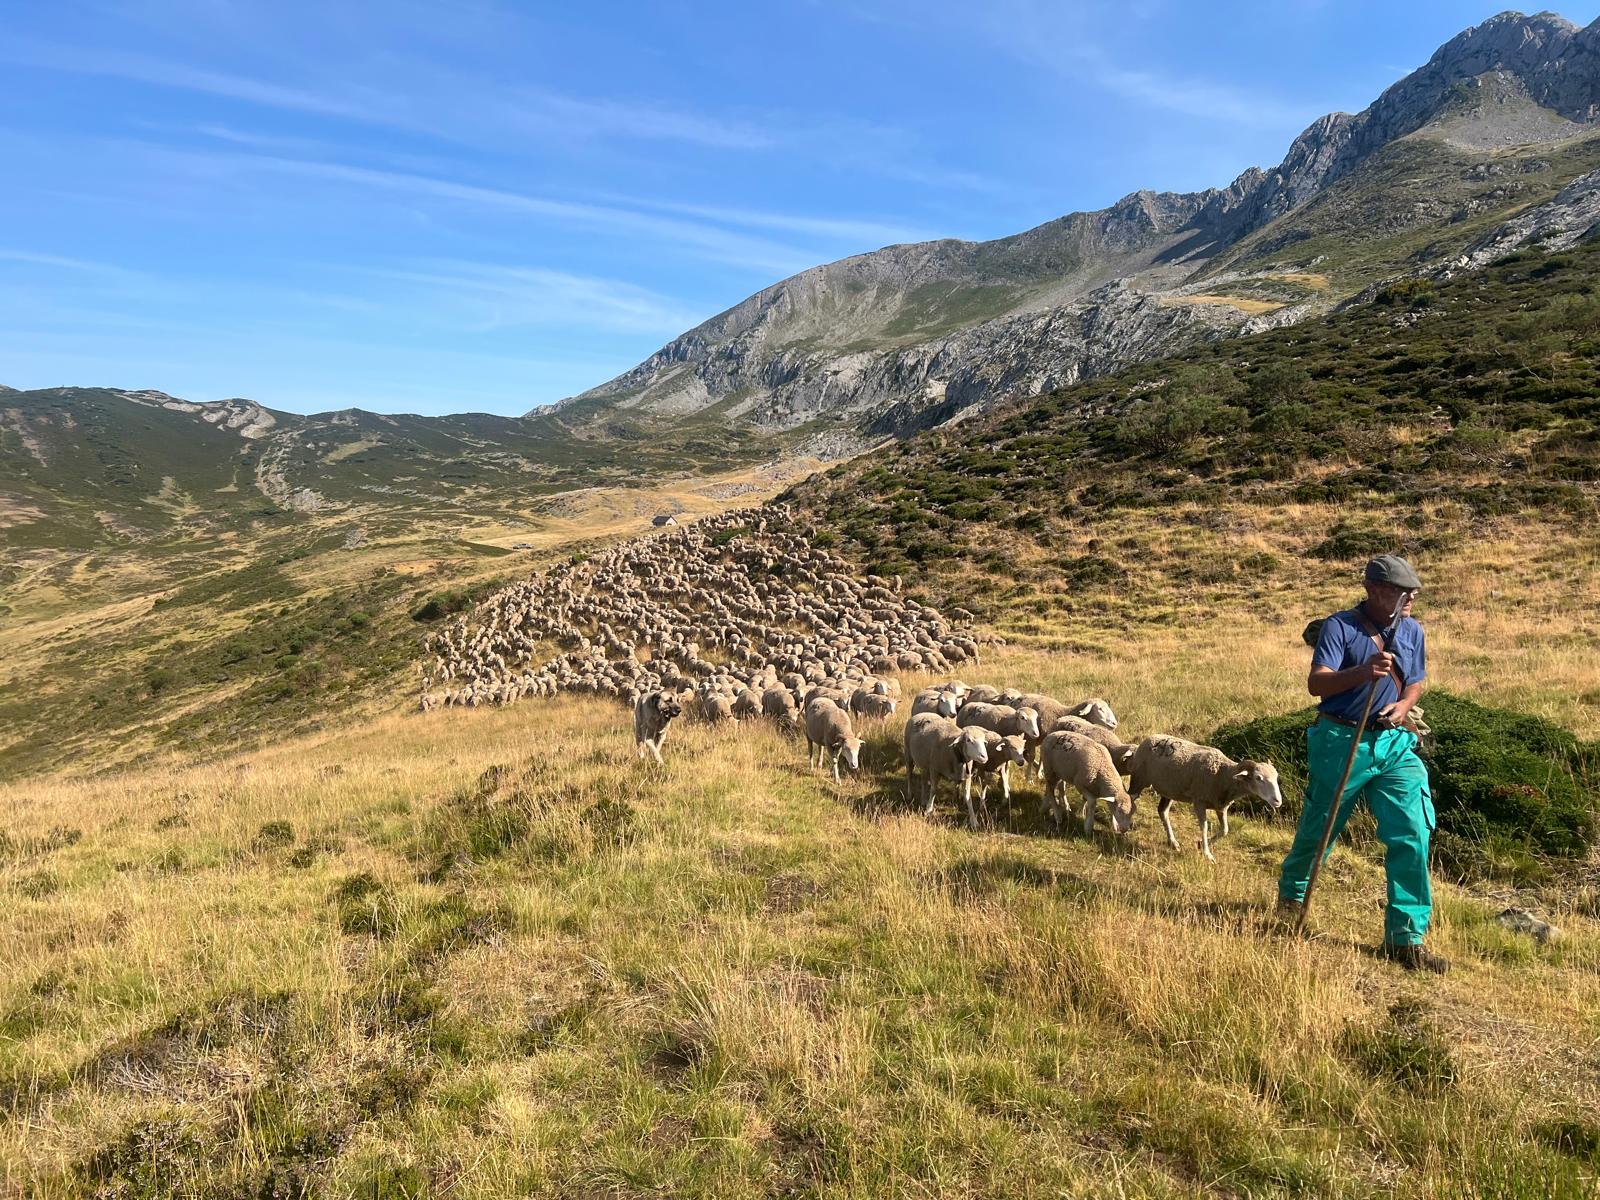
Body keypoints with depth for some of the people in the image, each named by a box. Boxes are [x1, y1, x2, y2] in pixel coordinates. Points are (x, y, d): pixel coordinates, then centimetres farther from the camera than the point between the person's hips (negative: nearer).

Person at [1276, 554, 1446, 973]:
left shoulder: (1412, 630, 7)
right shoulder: (1340, 626, -10)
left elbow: (1415, 682, 21)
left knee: (1412, 834, -6)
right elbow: (1316, 683, -20)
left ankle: (1406, 938, 3)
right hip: (1342, 743, -4)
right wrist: (1362, 672, -37)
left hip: (1394, 743, 4)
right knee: (1317, 829, 11)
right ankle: (1291, 895, 39)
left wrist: (1404, 704, -2)